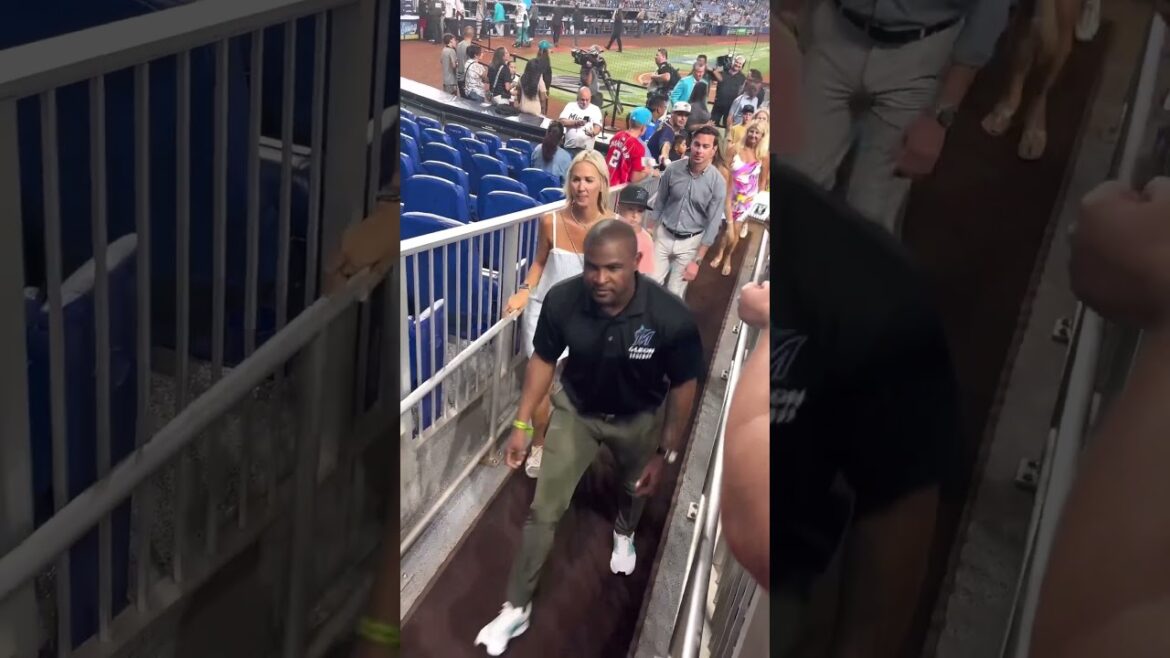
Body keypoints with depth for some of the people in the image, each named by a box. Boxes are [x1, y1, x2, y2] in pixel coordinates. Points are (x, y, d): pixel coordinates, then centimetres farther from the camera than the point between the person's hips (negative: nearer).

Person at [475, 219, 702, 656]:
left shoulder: (671, 317, -36)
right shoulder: (562, 301, -30)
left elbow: (684, 386, -19)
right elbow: (543, 360, -10)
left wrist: (666, 453, -12)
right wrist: (522, 424, -7)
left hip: (638, 418, 0)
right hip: (576, 411, 0)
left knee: (637, 487, 29)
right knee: (544, 510, 1)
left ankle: (624, 533, 66)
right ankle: (516, 609, 18)